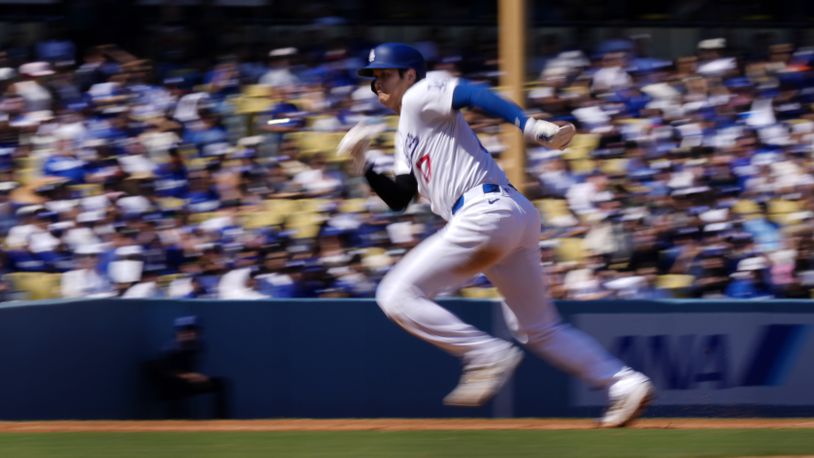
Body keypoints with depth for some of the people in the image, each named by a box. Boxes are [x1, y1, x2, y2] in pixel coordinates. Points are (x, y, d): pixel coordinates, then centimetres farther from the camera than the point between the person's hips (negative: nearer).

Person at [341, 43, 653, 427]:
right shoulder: (407, 135, 30)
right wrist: (362, 167, 14)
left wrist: (530, 126, -30)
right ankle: (625, 385, 9)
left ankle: (489, 355, -14)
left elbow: (473, 95, -15)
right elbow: (399, 198, 29)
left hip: (487, 211, -10)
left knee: (398, 296, -8)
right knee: (538, 329, 15)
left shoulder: (421, 95, 3)